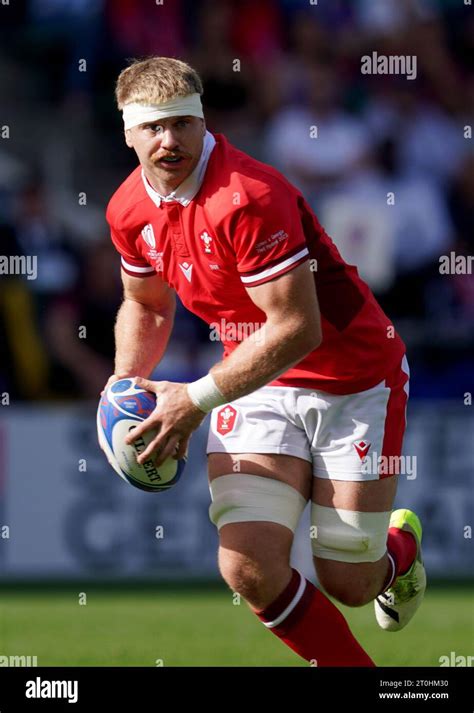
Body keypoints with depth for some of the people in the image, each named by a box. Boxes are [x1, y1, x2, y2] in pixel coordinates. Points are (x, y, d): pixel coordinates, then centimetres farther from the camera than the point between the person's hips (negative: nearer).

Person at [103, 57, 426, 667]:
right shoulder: (130, 210, -3)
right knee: (248, 568, -14)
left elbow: (297, 328, -29)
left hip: (352, 380, -5)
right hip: (257, 381, 5)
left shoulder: (248, 196, -27)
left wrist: (197, 399, -28)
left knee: (347, 584, -1)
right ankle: (352, 667, 12)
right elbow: (145, 304, 17)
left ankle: (400, 548, 38)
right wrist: (125, 386, -2)